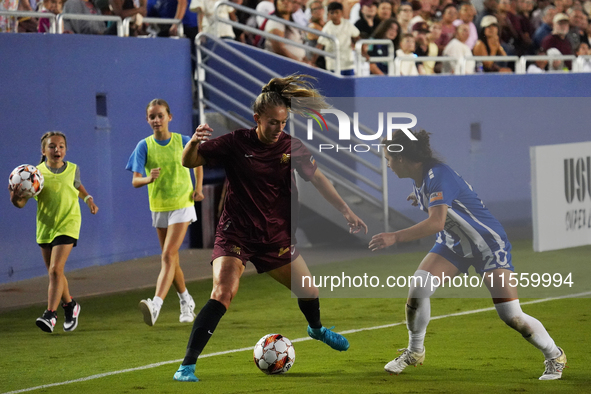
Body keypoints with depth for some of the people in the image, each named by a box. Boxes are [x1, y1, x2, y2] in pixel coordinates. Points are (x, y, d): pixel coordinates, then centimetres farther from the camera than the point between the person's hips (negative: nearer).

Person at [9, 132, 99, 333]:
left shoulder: (73, 170, 0)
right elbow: (22, 202, -8)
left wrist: (88, 199, 8)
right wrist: (15, 198, -30)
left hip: (68, 224, -2)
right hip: (45, 226, 2)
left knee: (55, 270, -17)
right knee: (54, 273, 14)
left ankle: (50, 314, -20)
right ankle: (70, 305, 38)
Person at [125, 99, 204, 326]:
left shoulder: (183, 142, -5)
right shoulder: (144, 146, -5)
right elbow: (135, 181, -12)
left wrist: (198, 188, 2)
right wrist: (148, 179, -34)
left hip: (182, 205, -3)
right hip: (158, 208, 3)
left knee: (168, 256, -18)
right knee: (171, 260, 13)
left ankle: (156, 304, -32)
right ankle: (186, 301, 34)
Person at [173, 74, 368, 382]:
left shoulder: (291, 147, -5)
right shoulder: (235, 143, -14)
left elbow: (317, 179, 7)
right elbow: (188, 162, -10)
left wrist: (347, 212, 6)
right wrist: (194, 142, -33)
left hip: (277, 237, 4)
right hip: (236, 234, -4)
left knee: (308, 292, 16)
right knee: (223, 293, -25)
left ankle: (316, 329, 55)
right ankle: (187, 365, -21)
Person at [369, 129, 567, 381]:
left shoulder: (438, 176, -31)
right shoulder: (418, 176, -4)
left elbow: (436, 222, -44)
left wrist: (395, 237, -47)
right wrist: (421, 197, 34)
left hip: (489, 244, -8)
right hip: (455, 244, 8)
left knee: (511, 315, -12)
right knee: (418, 287, -12)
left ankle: (554, 357, 12)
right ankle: (415, 352, 10)